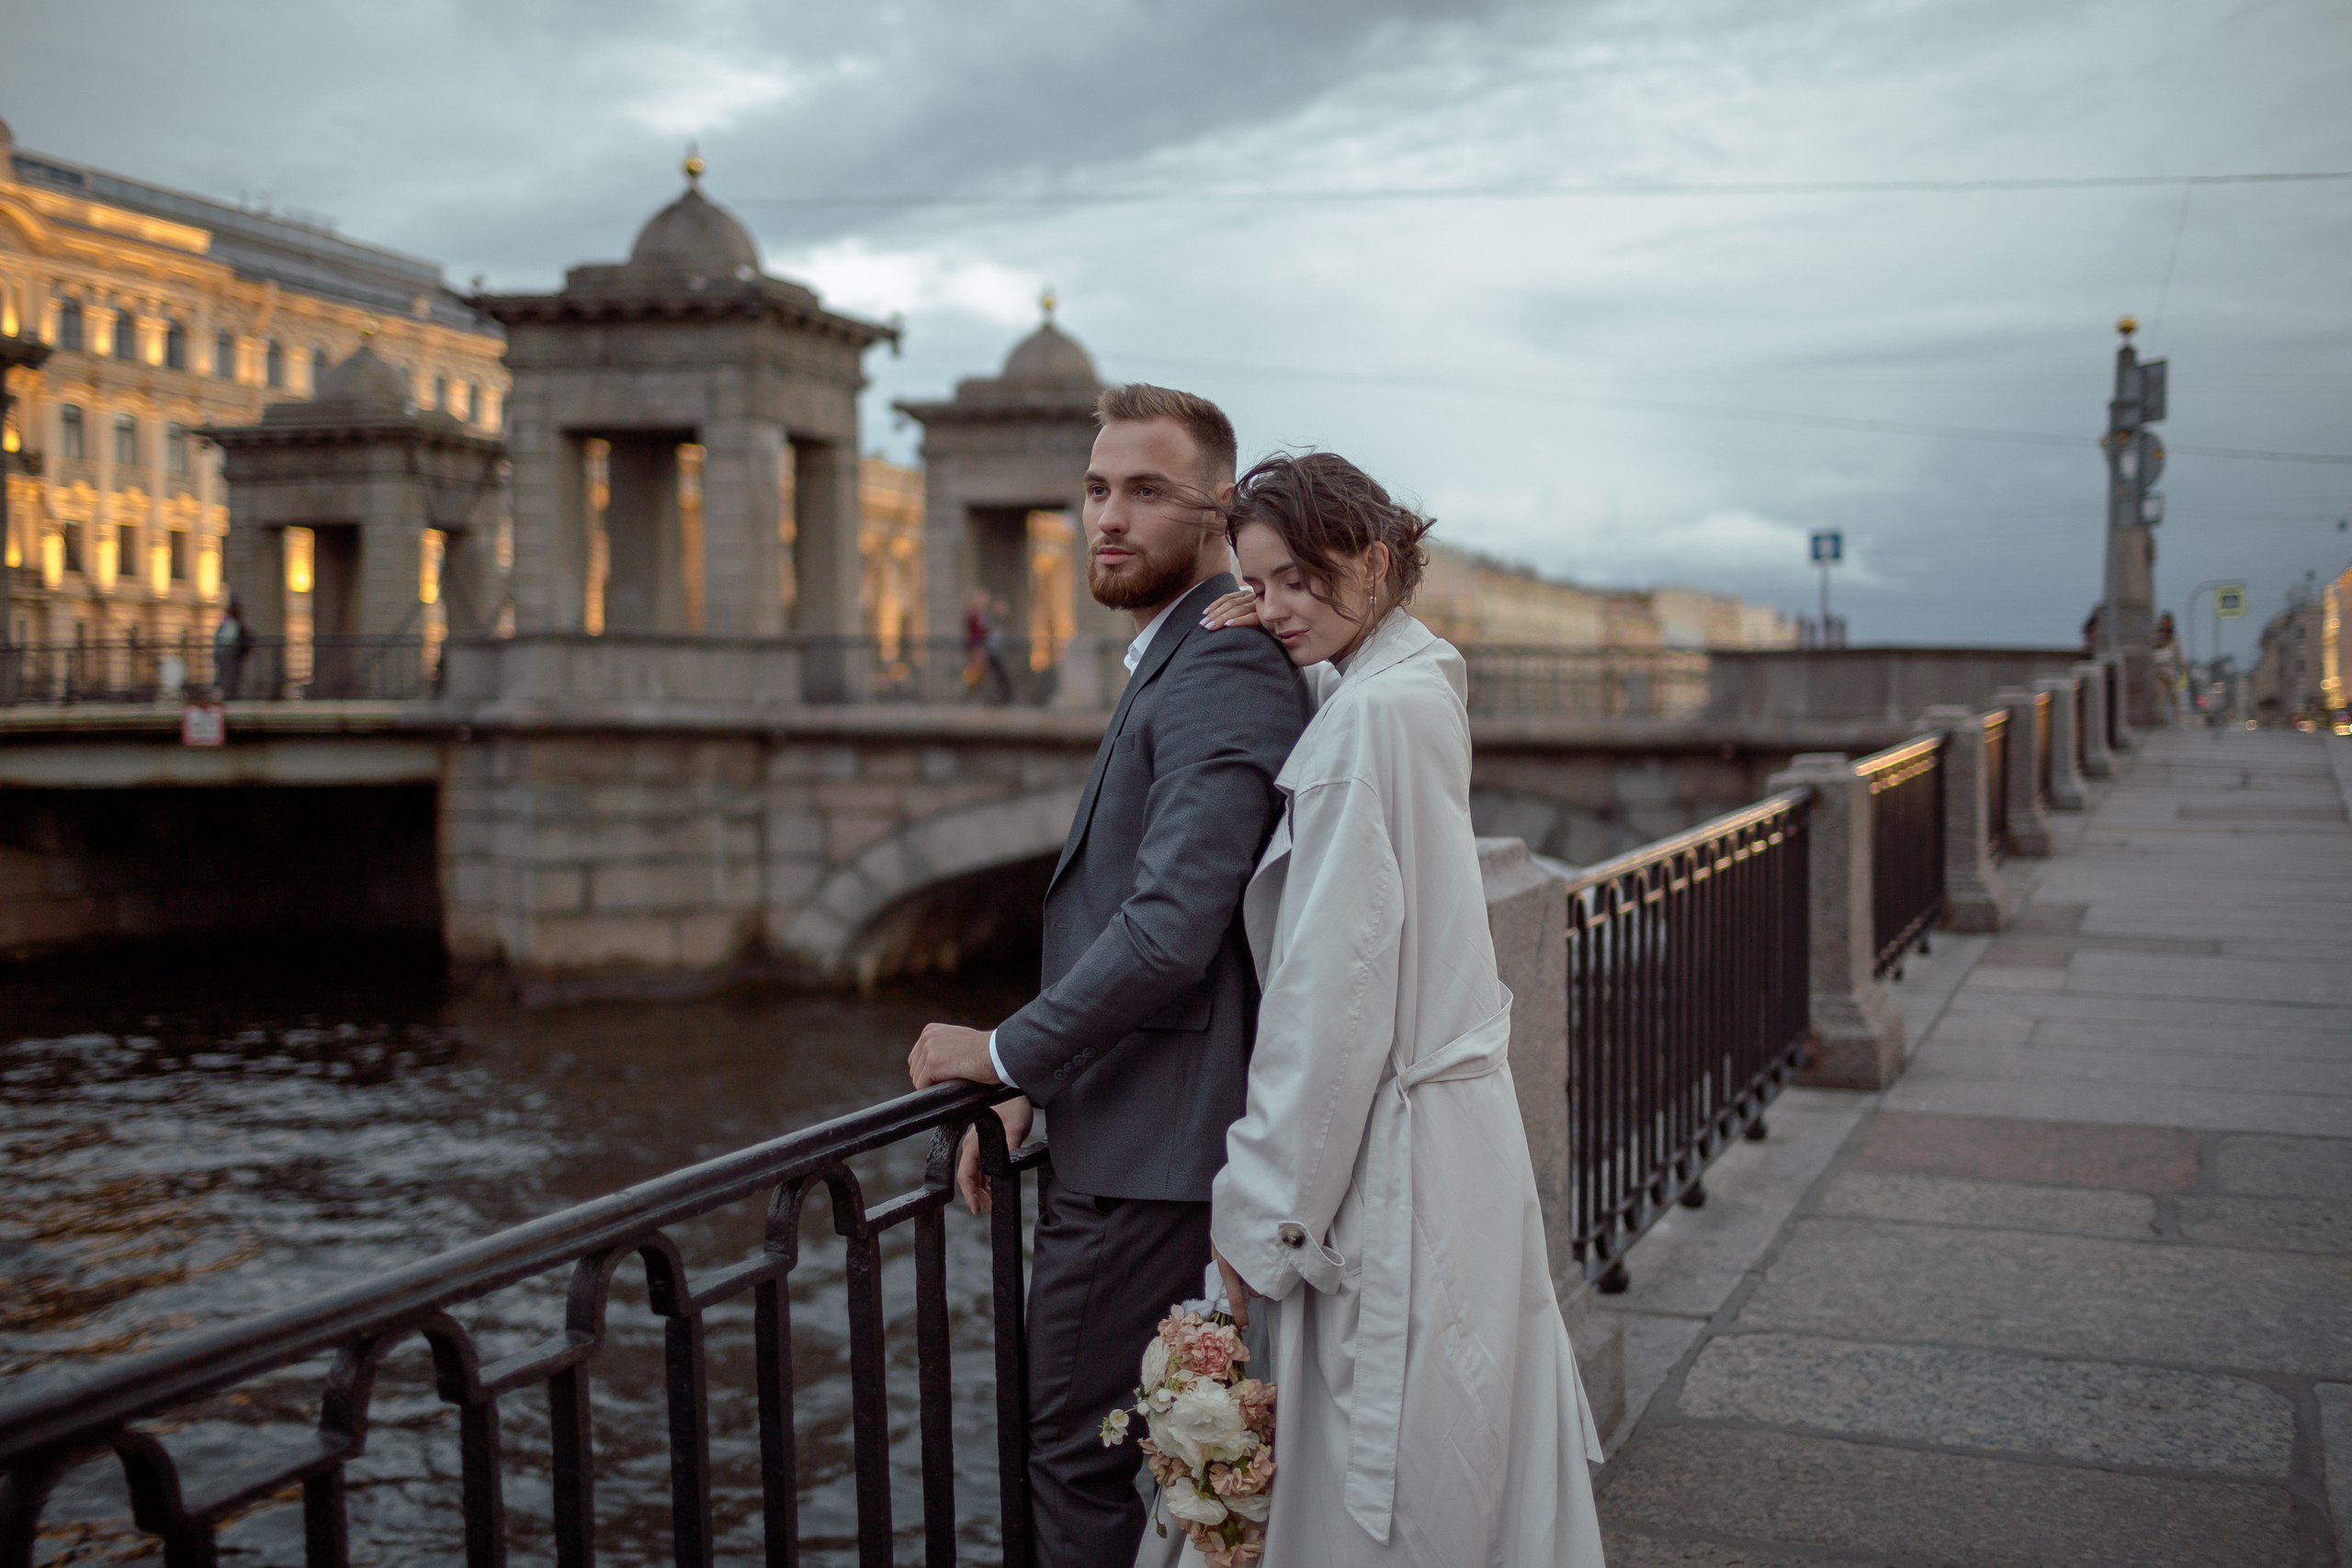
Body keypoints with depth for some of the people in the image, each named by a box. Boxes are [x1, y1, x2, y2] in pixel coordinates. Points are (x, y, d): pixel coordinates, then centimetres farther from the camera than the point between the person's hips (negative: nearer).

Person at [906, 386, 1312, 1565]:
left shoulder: (1222, 676, -18)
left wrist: (1003, 1053, -13)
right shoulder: (1170, 666, 16)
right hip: (1130, 1133, 10)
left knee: (1080, 1455, 0)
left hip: (1150, 1155, -10)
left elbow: (1170, 931, -27)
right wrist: (1029, 1082, 12)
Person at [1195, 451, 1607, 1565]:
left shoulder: (1369, 714, -17)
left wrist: (1263, 1218, -13)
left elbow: (1334, 990, -19)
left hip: (1394, 1162, -9)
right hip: (1455, 1130, 9)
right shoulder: (1415, 687, 11)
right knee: (1468, 1466, 17)